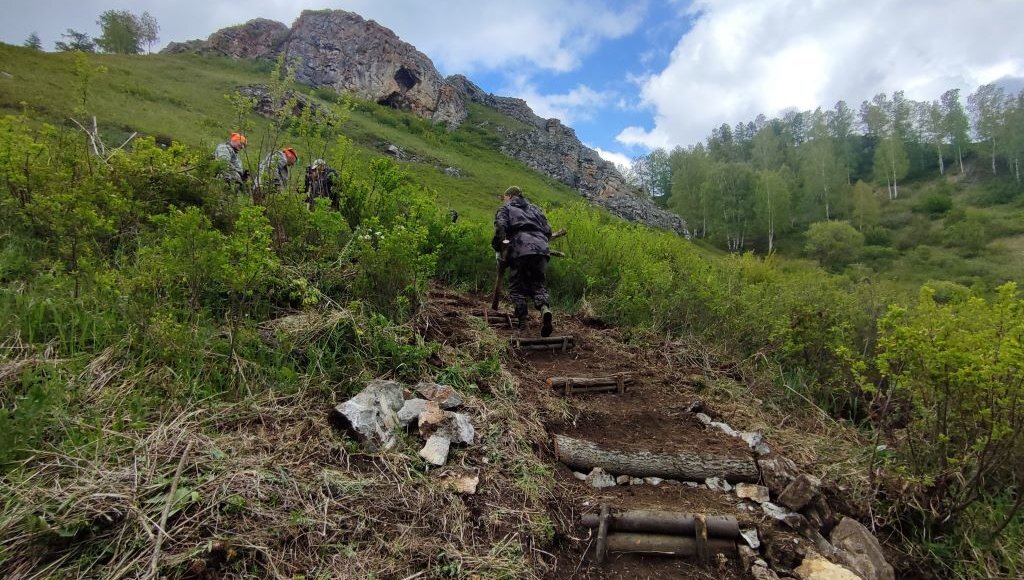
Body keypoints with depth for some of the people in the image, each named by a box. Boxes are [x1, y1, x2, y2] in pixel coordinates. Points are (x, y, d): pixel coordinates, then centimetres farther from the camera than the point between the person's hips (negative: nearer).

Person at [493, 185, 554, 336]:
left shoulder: (506, 209, 17)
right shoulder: (535, 209, 31)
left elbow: (500, 227, -3)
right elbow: (548, 231, 22)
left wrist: (498, 249, 3)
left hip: (520, 250, -4)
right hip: (541, 249, 4)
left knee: (517, 287, 5)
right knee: (537, 284, 11)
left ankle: (522, 320, -5)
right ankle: (544, 308, -17)